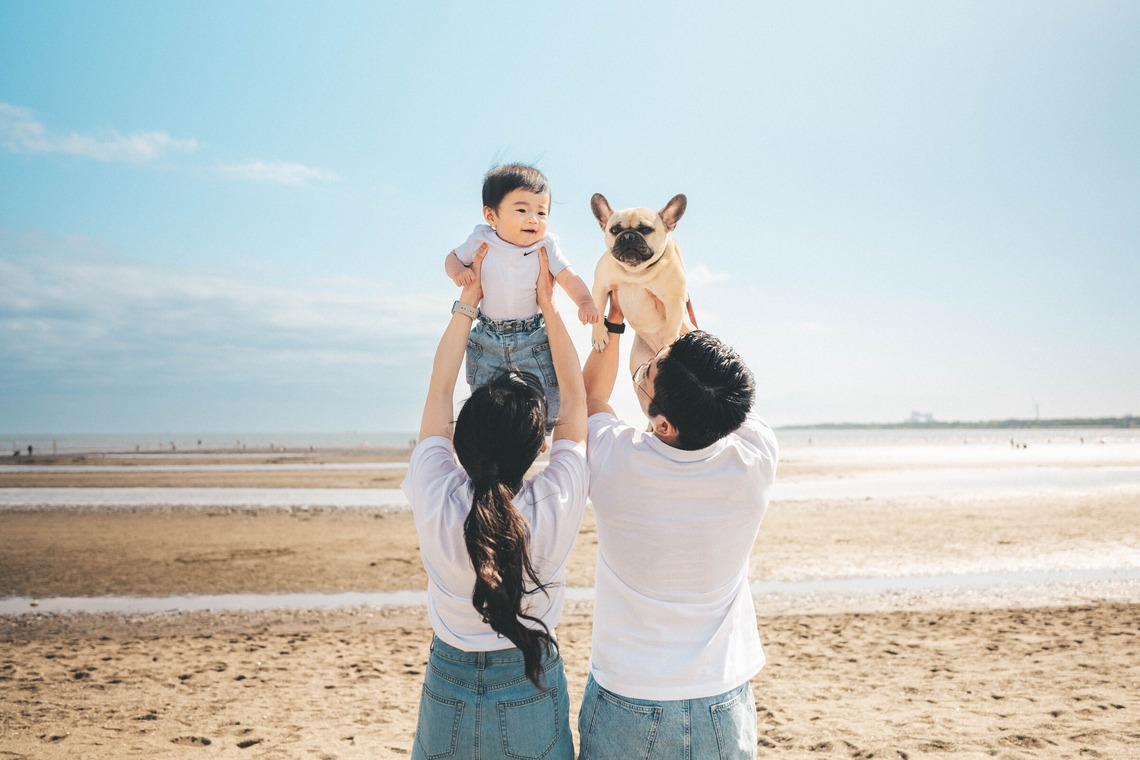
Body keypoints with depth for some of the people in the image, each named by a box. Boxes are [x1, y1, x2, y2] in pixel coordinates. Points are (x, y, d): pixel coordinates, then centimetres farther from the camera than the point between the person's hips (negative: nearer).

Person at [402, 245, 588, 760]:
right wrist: (548, 303, 0)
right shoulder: (556, 506, -24)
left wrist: (468, 299, 0)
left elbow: (439, 389, -7)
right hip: (531, 693, -1)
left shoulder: (434, 501, -22)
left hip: (449, 688, 1)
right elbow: (576, 395, -9)